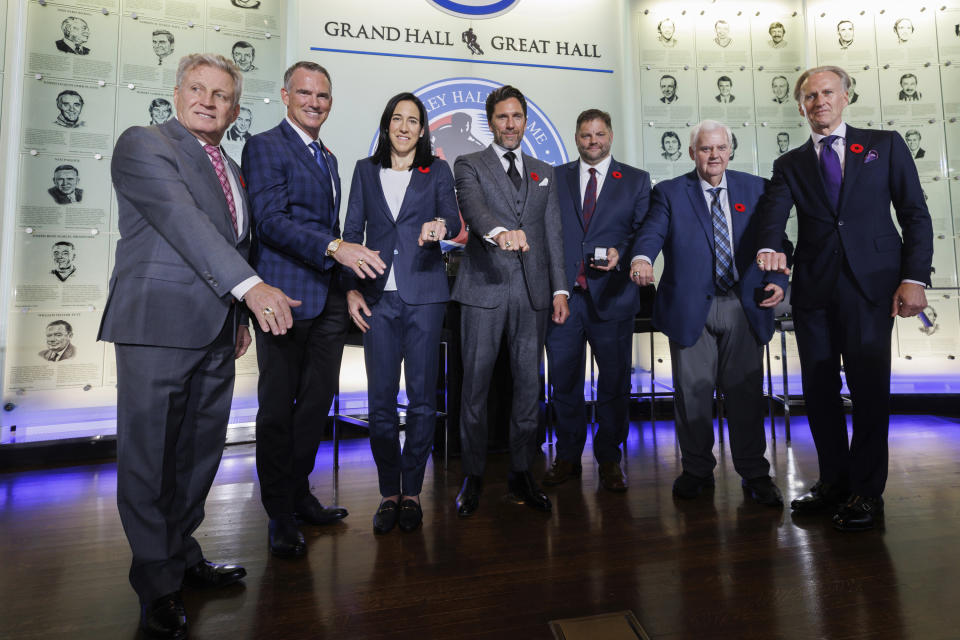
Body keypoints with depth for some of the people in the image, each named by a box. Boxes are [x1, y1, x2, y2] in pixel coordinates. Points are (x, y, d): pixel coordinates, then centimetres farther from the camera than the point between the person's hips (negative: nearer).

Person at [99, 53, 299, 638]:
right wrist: (251, 287, -28)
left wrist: (242, 318, 18)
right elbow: (181, 220, -18)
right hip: (158, 326, -7)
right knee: (150, 455, 1)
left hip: (217, 331, 7)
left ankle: (182, 554, 30)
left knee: (200, 452, 13)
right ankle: (158, 585, 16)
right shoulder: (143, 144, -3)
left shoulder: (232, 169, 20)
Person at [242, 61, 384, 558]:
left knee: (317, 401, 12)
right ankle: (279, 513, 15)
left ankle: (299, 493, 28)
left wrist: (350, 284, 18)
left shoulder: (328, 158, 22)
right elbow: (270, 221, -15)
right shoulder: (264, 147, -2)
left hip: (329, 299, 8)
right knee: (278, 407, 2)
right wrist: (335, 248, -25)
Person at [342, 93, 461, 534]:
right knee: (380, 399, 0)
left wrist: (441, 225, -29)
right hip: (378, 295, 1)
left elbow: (453, 219, -4)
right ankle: (388, 492, 15)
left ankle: (411, 490, 15)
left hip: (424, 294, -1)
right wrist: (351, 288, 1)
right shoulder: (366, 171, 15)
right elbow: (352, 232, 11)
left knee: (422, 398, 0)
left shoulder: (437, 172, 11)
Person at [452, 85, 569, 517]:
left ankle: (521, 473, 19)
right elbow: (472, 206, -15)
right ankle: (473, 476, 14)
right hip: (485, 287, -3)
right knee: (476, 383, 0)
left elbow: (553, 234, 15)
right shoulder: (470, 165, 7)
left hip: (533, 291, 4)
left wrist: (560, 289, 6)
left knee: (528, 384, 6)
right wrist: (500, 231, -36)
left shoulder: (544, 173, 19)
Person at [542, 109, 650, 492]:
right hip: (563, 294, 1)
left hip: (612, 296, 0)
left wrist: (621, 253, -14)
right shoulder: (555, 177, 13)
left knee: (614, 382, 5)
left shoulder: (636, 180, 11)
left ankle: (610, 460, 21)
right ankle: (568, 457, 22)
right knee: (563, 381, 6)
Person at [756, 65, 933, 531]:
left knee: (869, 387, -3)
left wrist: (914, 277, -6)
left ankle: (866, 491, 12)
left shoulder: (885, 145, 11)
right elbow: (773, 212, -4)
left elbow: (915, 214, 6)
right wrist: (768, 247, -27)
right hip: (814, 287, 2)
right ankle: (834, 481, 21)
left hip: (872, 283, -2)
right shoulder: (790, 165, 14)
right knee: (818, 388, 6)